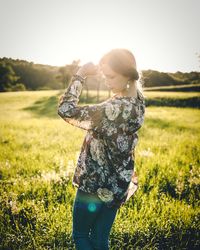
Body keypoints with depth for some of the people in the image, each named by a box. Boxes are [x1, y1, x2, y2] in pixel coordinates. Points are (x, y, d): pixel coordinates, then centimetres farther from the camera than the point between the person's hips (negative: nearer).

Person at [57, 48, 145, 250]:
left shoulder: (114, 109, -30)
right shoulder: (137, 99, -4)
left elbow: (66, 110, -27)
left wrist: (80, 75, -19)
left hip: (95, 186, -8)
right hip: (117, 185, 8)